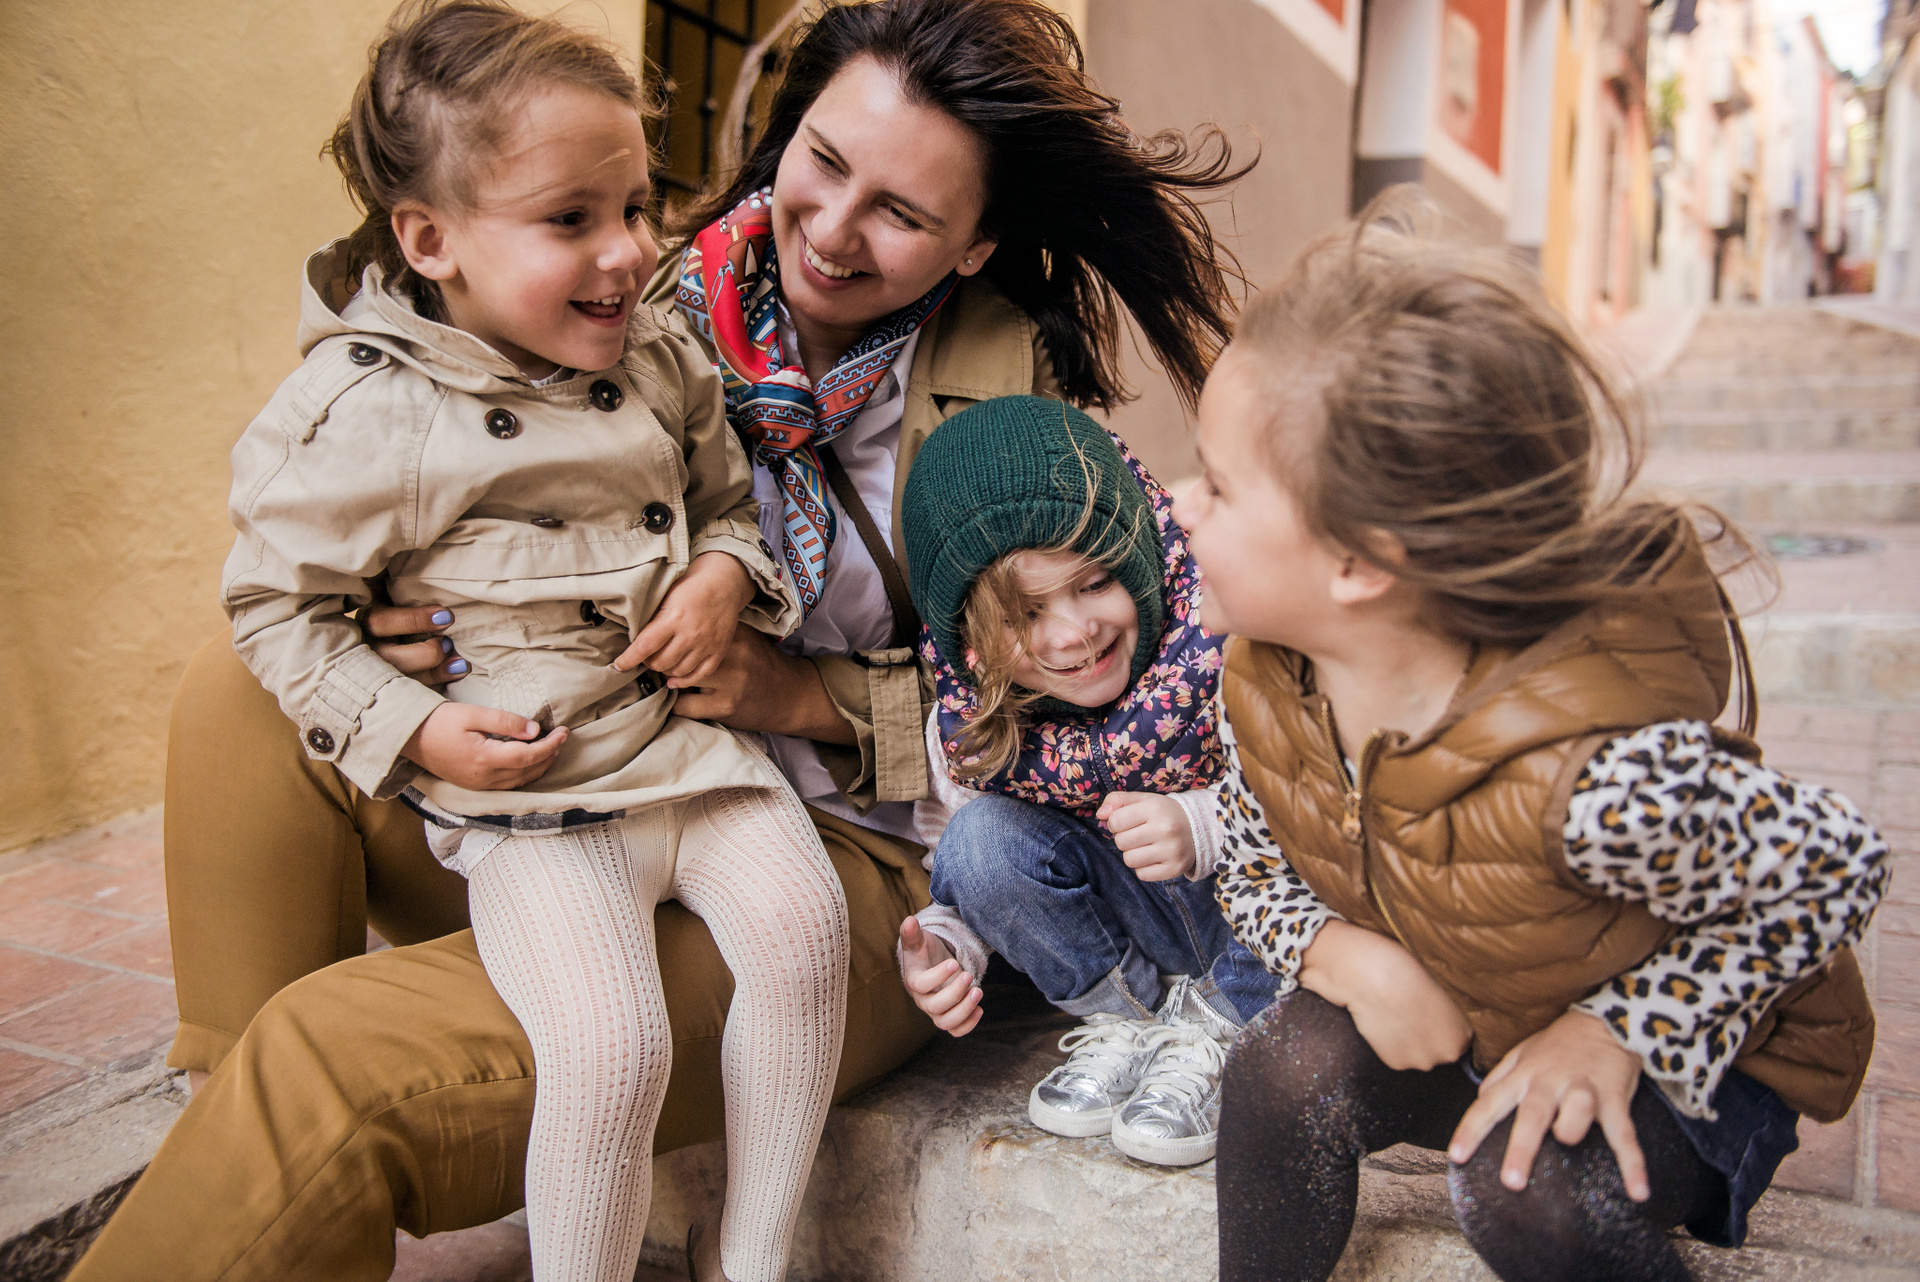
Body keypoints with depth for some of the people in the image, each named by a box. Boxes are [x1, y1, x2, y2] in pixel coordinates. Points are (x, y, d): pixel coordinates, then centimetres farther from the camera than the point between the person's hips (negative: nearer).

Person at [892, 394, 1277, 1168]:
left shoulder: (1222, 639, -28)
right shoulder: (968, 726, -16)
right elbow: (957, 874, 0)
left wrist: (1204, 826, -37)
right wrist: (938, 946, -21)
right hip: (1128, 923, 3)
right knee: (982, 838, -22)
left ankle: (1213, 1029, -3)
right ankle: (1135, 1017, 1)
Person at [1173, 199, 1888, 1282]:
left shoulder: (1595, 772, -40)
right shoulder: (1270, 686, -19)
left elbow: (1836, 873, -23)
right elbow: (1256, 872, -2)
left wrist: (1621, 1028, -24)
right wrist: (1345, 952, -24)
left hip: (1696, 1048, -4)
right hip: (1447, 1025, 5)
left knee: (1525, 1189, -29)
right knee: (1285, 1067, -20)